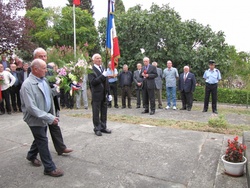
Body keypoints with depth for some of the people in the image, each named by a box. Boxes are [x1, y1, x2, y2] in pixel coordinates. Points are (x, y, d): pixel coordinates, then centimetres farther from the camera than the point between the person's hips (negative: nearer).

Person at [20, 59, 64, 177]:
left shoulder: (43, 80, 0)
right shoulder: (27, 85, -23)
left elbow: (50, 97, 9)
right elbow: (31, 108, -27)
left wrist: (53, 115, 9)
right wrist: (50, 118, -29)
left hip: (44, 117, 8)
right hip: (35, 119, -7)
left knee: (40, 139, 23)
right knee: (43, 142, 1)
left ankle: (31, 156, 49)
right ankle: (49, 168, 15)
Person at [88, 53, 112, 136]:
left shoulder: (103, 68, 14)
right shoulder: (91, 70, -9)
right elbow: (93, 82, -20)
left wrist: (108, 93, 15)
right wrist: (102, 76, -24)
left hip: (104, 95, 7)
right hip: (96, 95, -7)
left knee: (104, 112, 14)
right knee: (96, 113, 5)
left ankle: (103, 127, 27)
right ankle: (97, 128, 17)